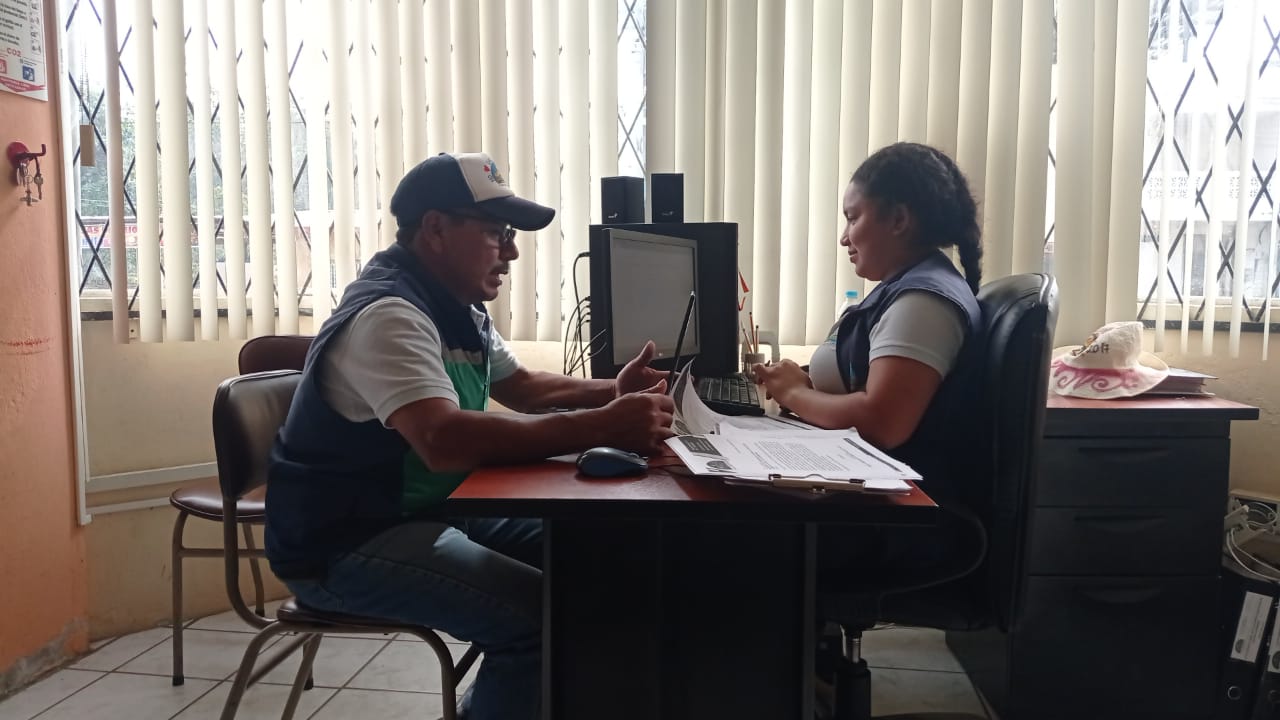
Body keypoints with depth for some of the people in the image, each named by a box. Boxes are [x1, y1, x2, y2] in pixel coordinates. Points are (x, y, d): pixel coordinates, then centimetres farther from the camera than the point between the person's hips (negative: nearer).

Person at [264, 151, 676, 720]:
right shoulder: (390, 316, -24)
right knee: (543, 613, -24)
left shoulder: (457, 309, 7)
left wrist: (612, 393, 3)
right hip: (346, 544, -9)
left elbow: (519, 386, 20)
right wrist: (603, 428, -39)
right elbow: (446, 441, -40)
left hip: (430, 509, 10)